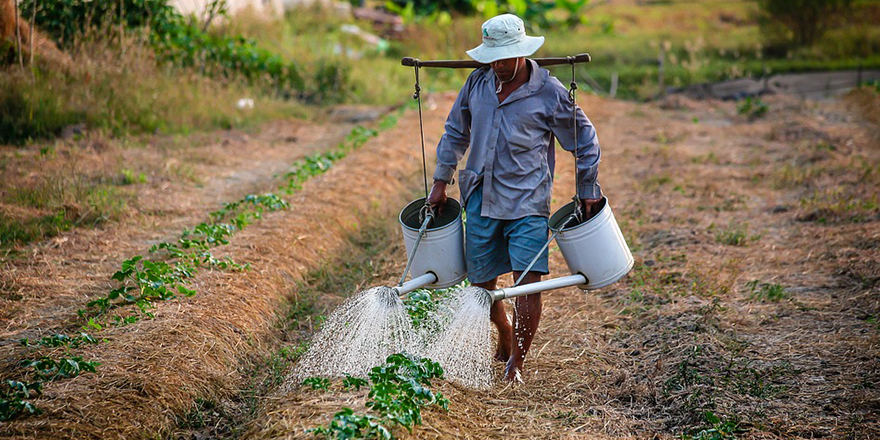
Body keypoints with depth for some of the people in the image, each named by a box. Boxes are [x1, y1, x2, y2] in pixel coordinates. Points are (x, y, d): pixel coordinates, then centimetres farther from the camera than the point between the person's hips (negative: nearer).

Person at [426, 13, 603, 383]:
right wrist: (441, 181, 16)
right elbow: (455, 132, 18)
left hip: (527, 201, -4)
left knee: (528, 280, -14)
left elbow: (584, 140, 4)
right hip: (481, 199, 4)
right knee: (481, 281, 9)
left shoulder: (549, 93, -7)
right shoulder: (478, 82, 4)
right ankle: (505, 337, 37)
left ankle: (517, 361, -2)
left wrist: (587, 191, 6)